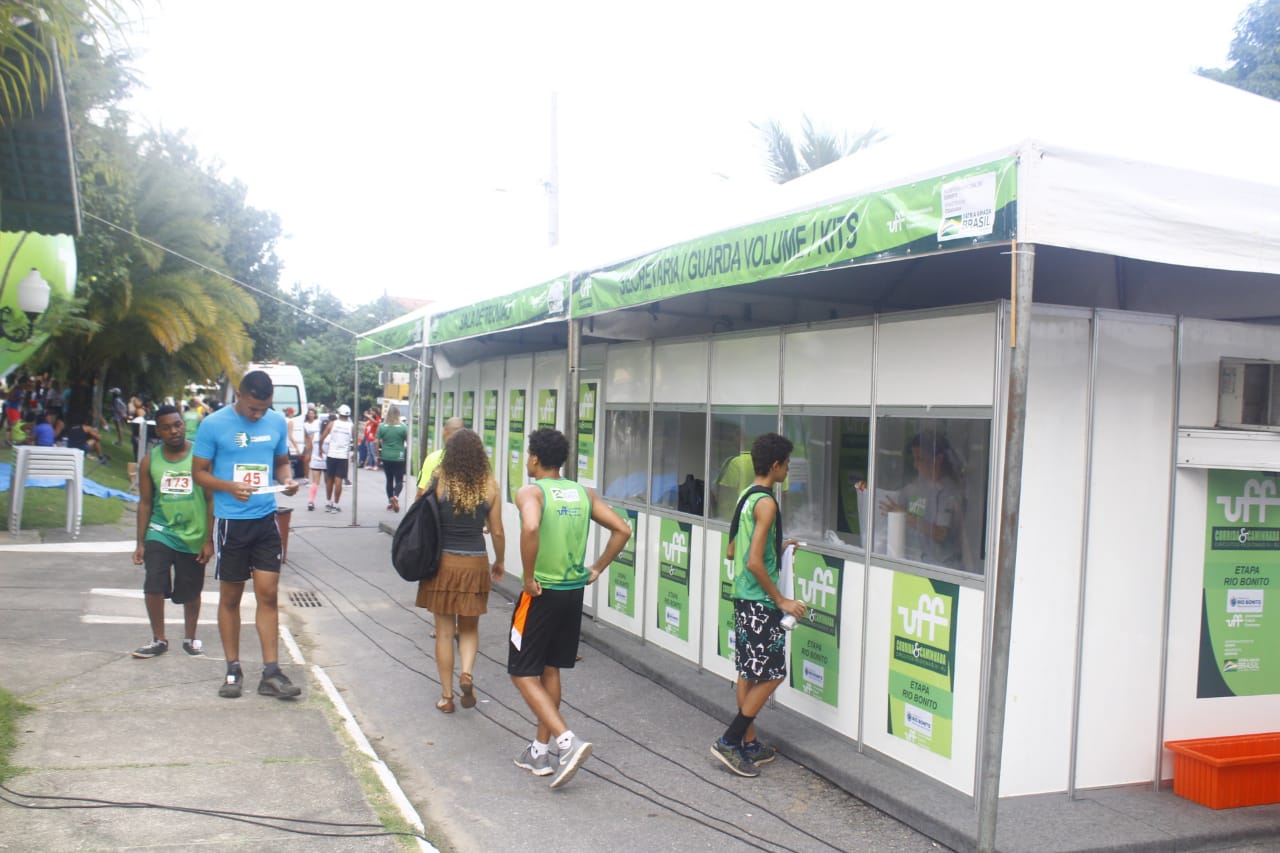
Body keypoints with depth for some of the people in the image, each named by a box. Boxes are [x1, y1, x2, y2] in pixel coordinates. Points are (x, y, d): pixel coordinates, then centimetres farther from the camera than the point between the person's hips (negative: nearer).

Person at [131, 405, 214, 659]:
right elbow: (145, 502, 7)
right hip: (160, 532, 1)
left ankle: (190, 638, 33)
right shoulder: (150, 460, 1)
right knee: (153, 587, -12)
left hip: (194, 537, -1)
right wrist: (140, 542, 4)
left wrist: (209, 540, -6)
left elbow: (211, 499, -4)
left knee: (191, 592, 11)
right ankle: (159, 640, 7)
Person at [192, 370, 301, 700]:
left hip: (266, 519, 3)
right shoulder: (214, 424, -7)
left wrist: (287, 479, -7)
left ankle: (271, 673, 4)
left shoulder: (277, 422, 3)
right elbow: (199, 472, -3)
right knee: (230, 596, 8)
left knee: (268, 594, 0)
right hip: (231, 521, -2)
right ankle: (233, 669, 20)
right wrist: (230, 487, -22)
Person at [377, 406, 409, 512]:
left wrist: (377, 453, 11)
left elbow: (376, 442, -2)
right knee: (399, 480, 2)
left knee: (389, 479, 14)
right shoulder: (403, 427, -7)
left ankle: (390, 501, 18)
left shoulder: (382, 426, -2)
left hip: (386, 457, 2)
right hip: (399, 458, -2)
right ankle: (396, 496, -23)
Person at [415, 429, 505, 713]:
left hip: (442, 562, -1)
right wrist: (499, 562, 15)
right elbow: (497, 532, 0)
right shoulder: (490, 487, -5)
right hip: (475, 564, 1)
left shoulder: (438, 484, -8)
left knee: (444, 631, 10)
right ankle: (467, 673, -5)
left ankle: (447, 696, 15)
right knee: (470, 628, 19)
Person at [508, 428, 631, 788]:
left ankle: (568, 741, -11)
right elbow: (622, 531, 3)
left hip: (541, 593, -6)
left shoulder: (530, 492, -11)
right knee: (549, 670, 18)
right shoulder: (583, 493, 7)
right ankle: (540, 752, 25)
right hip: (574, 592, 6)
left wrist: (529, 576, -20)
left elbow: (530, 528, -32)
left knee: (523, 674, 4)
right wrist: (596, 569, 9)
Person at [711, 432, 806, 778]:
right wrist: (781, 601, -15)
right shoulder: (766, 503, -18)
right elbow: (754, 562, -22)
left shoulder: (746, 497, 10)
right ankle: (729, 741, 0)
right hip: (760, 602, -10)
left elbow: (732, 552, 17)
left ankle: (748, 743, 22)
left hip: (743, 598, 10)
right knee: (772, 674, -2)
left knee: (749, 673, 14)